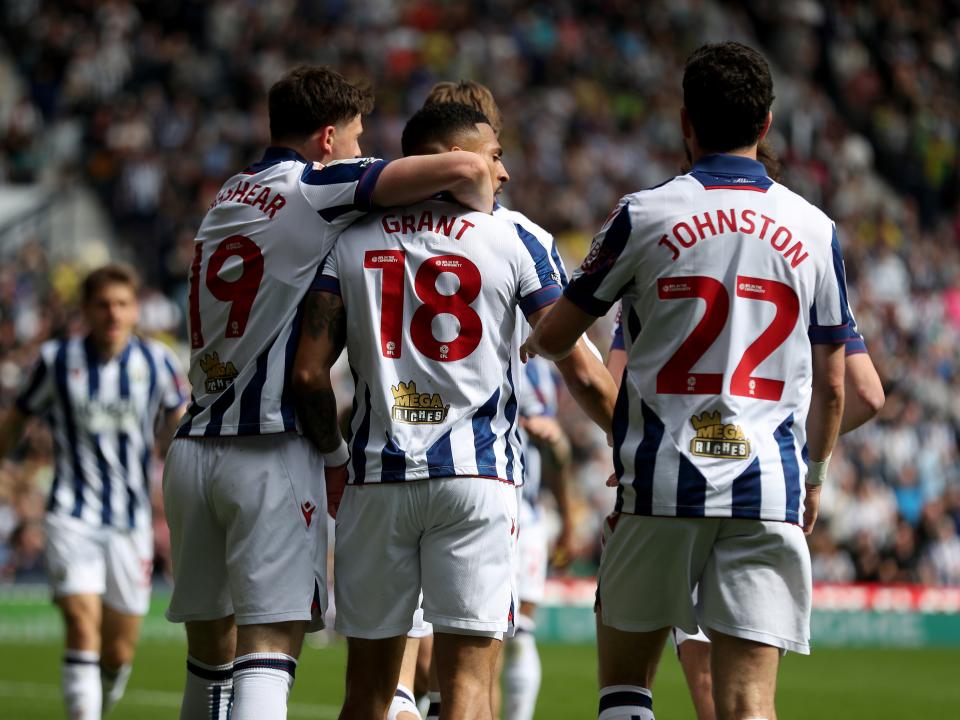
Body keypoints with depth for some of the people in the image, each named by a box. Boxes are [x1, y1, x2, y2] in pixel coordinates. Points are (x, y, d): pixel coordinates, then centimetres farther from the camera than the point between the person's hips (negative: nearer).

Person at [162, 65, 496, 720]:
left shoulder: (229, 198, 17)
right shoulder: (317, 186, -6)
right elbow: (464, 169, -14)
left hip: (194, 444, 7)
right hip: (272, 451, -7)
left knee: (210, 650, 14)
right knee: (270, 647, -11)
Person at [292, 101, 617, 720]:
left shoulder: (352, 241, 8)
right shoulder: (513, 243, 1)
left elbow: (310, 372, 1)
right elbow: (583, 374, -1)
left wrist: (332, 459, 16)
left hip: (378, 477, 3)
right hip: (476, 479, -3)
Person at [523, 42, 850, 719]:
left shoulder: (644, 216, 0)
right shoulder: (814, 230, 6)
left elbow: (553, 338, 10)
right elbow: (831, 386, 11)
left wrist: (530, 342, 34)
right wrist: (815, 477, 27)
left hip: (660, 484, -1)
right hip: (770, 489, 1)